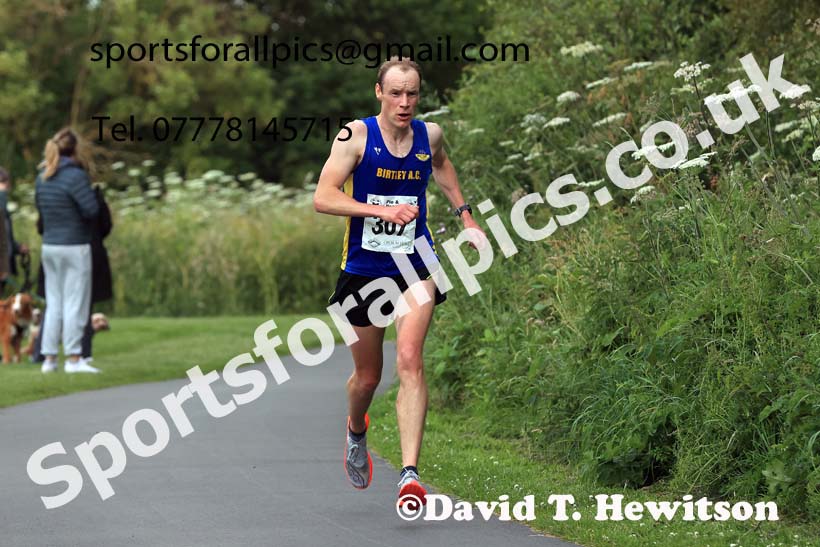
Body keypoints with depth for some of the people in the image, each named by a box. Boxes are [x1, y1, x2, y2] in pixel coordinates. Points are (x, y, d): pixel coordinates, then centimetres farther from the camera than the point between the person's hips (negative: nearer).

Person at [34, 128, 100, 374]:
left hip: (49, 247, 7)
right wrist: (89, 189, 0)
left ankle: (49, 358, 13)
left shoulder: (42, 178, 8)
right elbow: (91, 210, -17)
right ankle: (73, 358, -3)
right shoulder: (76, 176, -15)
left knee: (53, 304, 12)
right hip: (75, 247, -7)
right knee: (75, 304, -2)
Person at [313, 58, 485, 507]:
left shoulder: (429, 134, 2)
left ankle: (410, 473, -27)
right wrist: (383, 210, -29)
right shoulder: (356, 136, -10)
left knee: (410, 358, -22)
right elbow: (323, 198, -19)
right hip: (363, 268, -1)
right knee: (367, 375, 13)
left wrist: (464, 213, 23)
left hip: (414, 266, 1)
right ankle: (356, 432, 49)